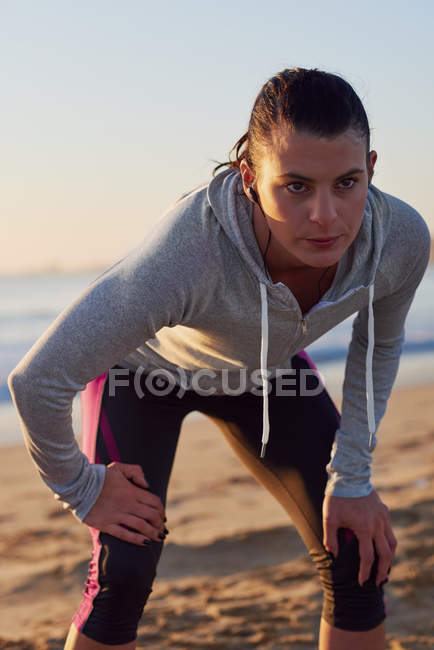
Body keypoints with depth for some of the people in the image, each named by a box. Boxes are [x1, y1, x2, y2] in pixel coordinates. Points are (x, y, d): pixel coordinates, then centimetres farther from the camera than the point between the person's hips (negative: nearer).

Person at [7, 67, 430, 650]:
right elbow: (37, 381, -38)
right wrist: (80, 489, -21)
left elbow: (379, 343, -6)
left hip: (266, 372, 4)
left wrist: (353, 478, -6)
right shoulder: (190, 251, -46)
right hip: (146, 367, -3)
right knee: (122, 574, -17)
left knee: (360, 564, -4)